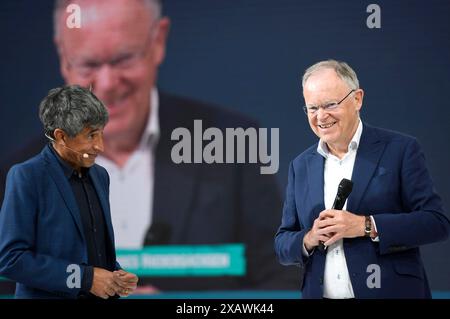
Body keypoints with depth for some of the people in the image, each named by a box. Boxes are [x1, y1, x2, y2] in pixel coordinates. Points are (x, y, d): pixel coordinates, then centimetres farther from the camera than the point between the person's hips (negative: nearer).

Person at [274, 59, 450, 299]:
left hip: (388, 291, -3)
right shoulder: (301, 166, 8)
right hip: (319, 294, 3)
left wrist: (366, 226, -18)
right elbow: (282, 245, 10)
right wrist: (308, 240, -11)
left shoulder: (400, 150, -4)